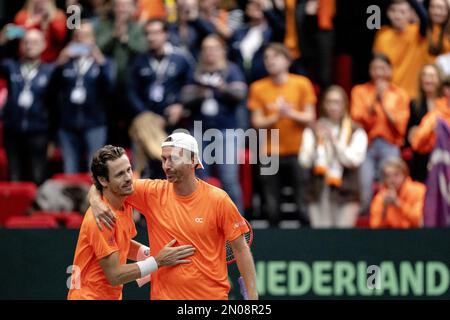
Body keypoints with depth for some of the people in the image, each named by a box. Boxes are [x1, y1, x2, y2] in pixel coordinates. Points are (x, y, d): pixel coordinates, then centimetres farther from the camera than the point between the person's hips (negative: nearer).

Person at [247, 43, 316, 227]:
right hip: (270, 154, 1)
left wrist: (290, 113, -16)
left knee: (303, 208, -6)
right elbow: (257, 122, 2)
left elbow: (310, 118, 2)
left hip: (297, 151, -1)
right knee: (271, 209, -1)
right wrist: (276, 117, -15)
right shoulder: (258, 88, 5)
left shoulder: (302, 84, 2)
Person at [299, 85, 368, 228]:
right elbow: (305, 161, 1)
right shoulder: (312, 131, 10)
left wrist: (333, 140, -15)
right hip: (319, 191, 2)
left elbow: (353, 160, -7)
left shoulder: (357, 132, 5)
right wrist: (317, 140, -14)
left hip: (345, 193, -2)